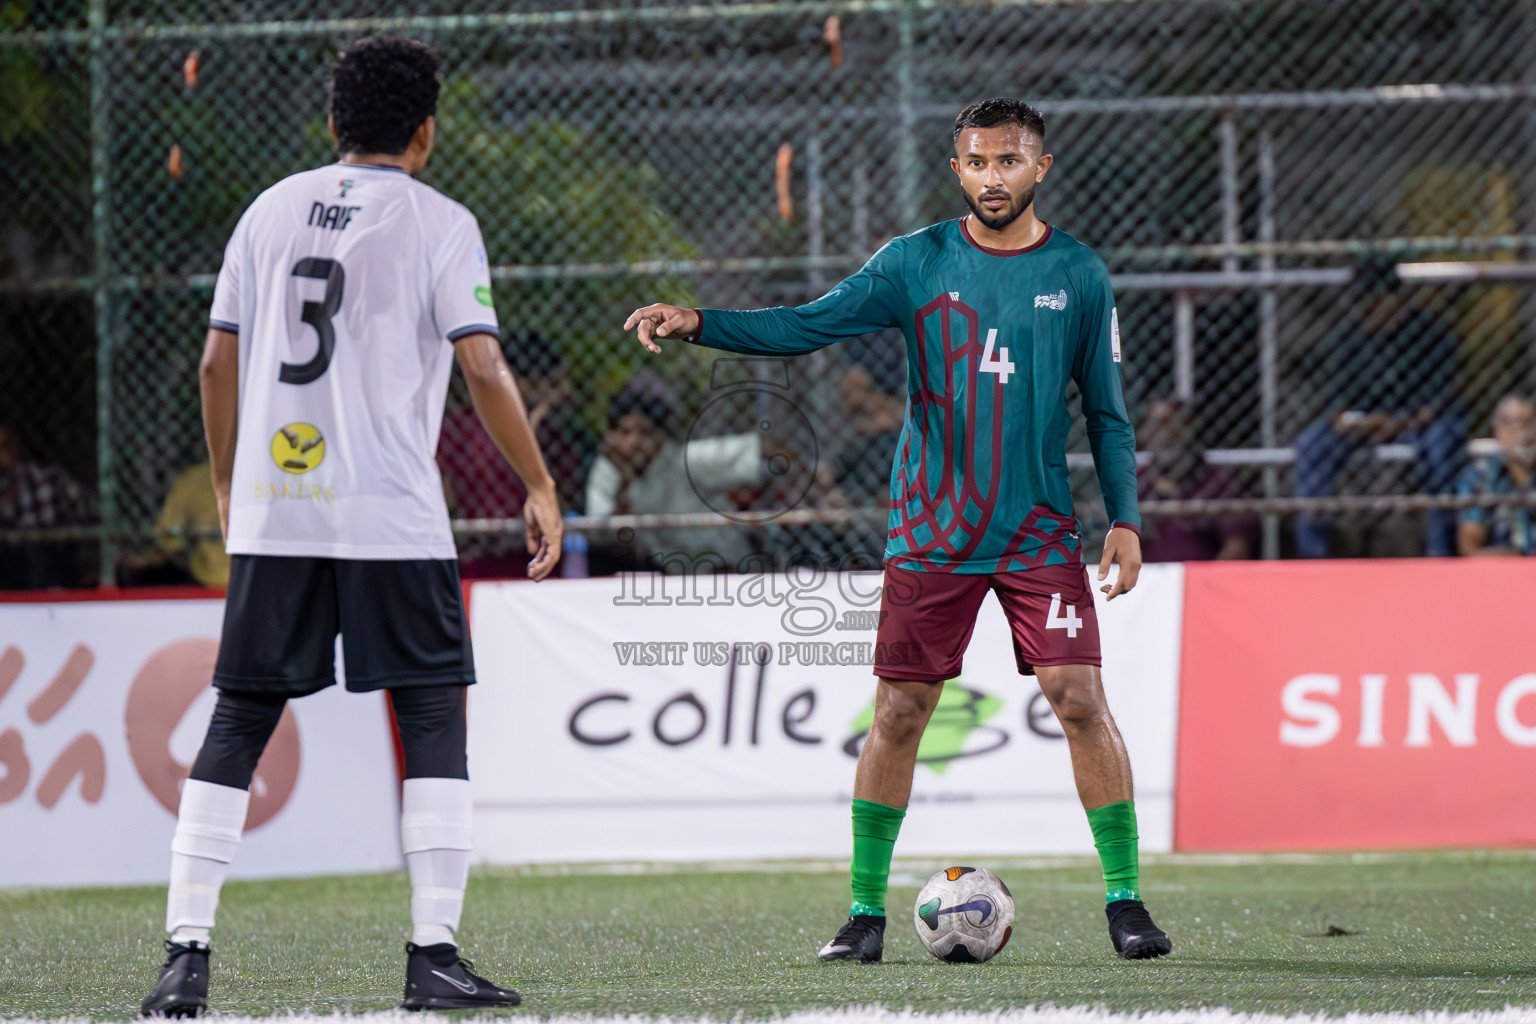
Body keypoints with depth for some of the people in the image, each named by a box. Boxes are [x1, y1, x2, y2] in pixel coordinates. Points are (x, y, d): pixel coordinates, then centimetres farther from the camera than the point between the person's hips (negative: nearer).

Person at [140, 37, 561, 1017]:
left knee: (237, 725, 7)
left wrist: (228, 485, 24)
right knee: (435, 718, 3)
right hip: (392, 514, -4)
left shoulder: (272, 210, 12)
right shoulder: (438, 222, -1)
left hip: (272, 511, 4)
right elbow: (483, 367, -9)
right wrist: (541, 487, 0)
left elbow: (219, 361, 12)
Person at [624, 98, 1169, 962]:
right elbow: (810, 325, -4)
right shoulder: (917, 262, 2)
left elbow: (1107, 411, 8)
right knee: (899, 711, 0)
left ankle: (1125, 899, 0)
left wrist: (1126, 518, -1)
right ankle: (867, 908, 10)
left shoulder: (1079, 275, 3)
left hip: (1040, 533, 0)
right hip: (931, 529, 1)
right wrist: (697, 324, -18)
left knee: (1081, 699, -11)